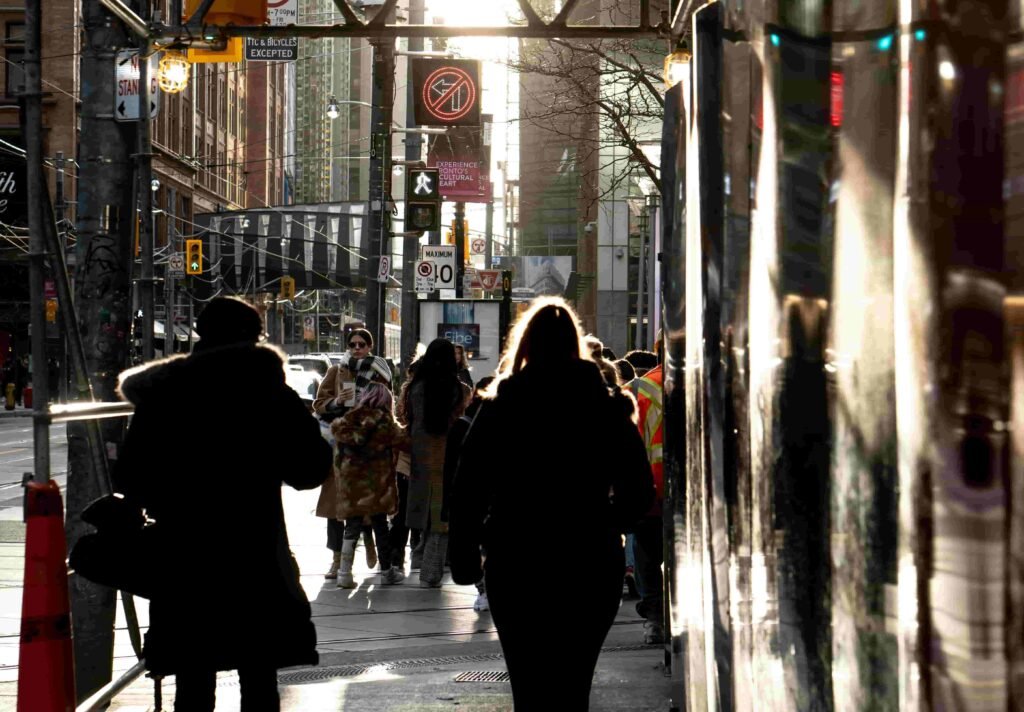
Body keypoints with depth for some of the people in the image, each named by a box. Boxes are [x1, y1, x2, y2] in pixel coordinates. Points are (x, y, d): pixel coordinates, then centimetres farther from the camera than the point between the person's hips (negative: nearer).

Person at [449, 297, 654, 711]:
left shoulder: (500, 408, -2)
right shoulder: (607, 407, 1)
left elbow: (468, 490, -5)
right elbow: (639, 490, 1)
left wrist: (464, 556, 3)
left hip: (516, 565, -1)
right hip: (592, 564, 1)